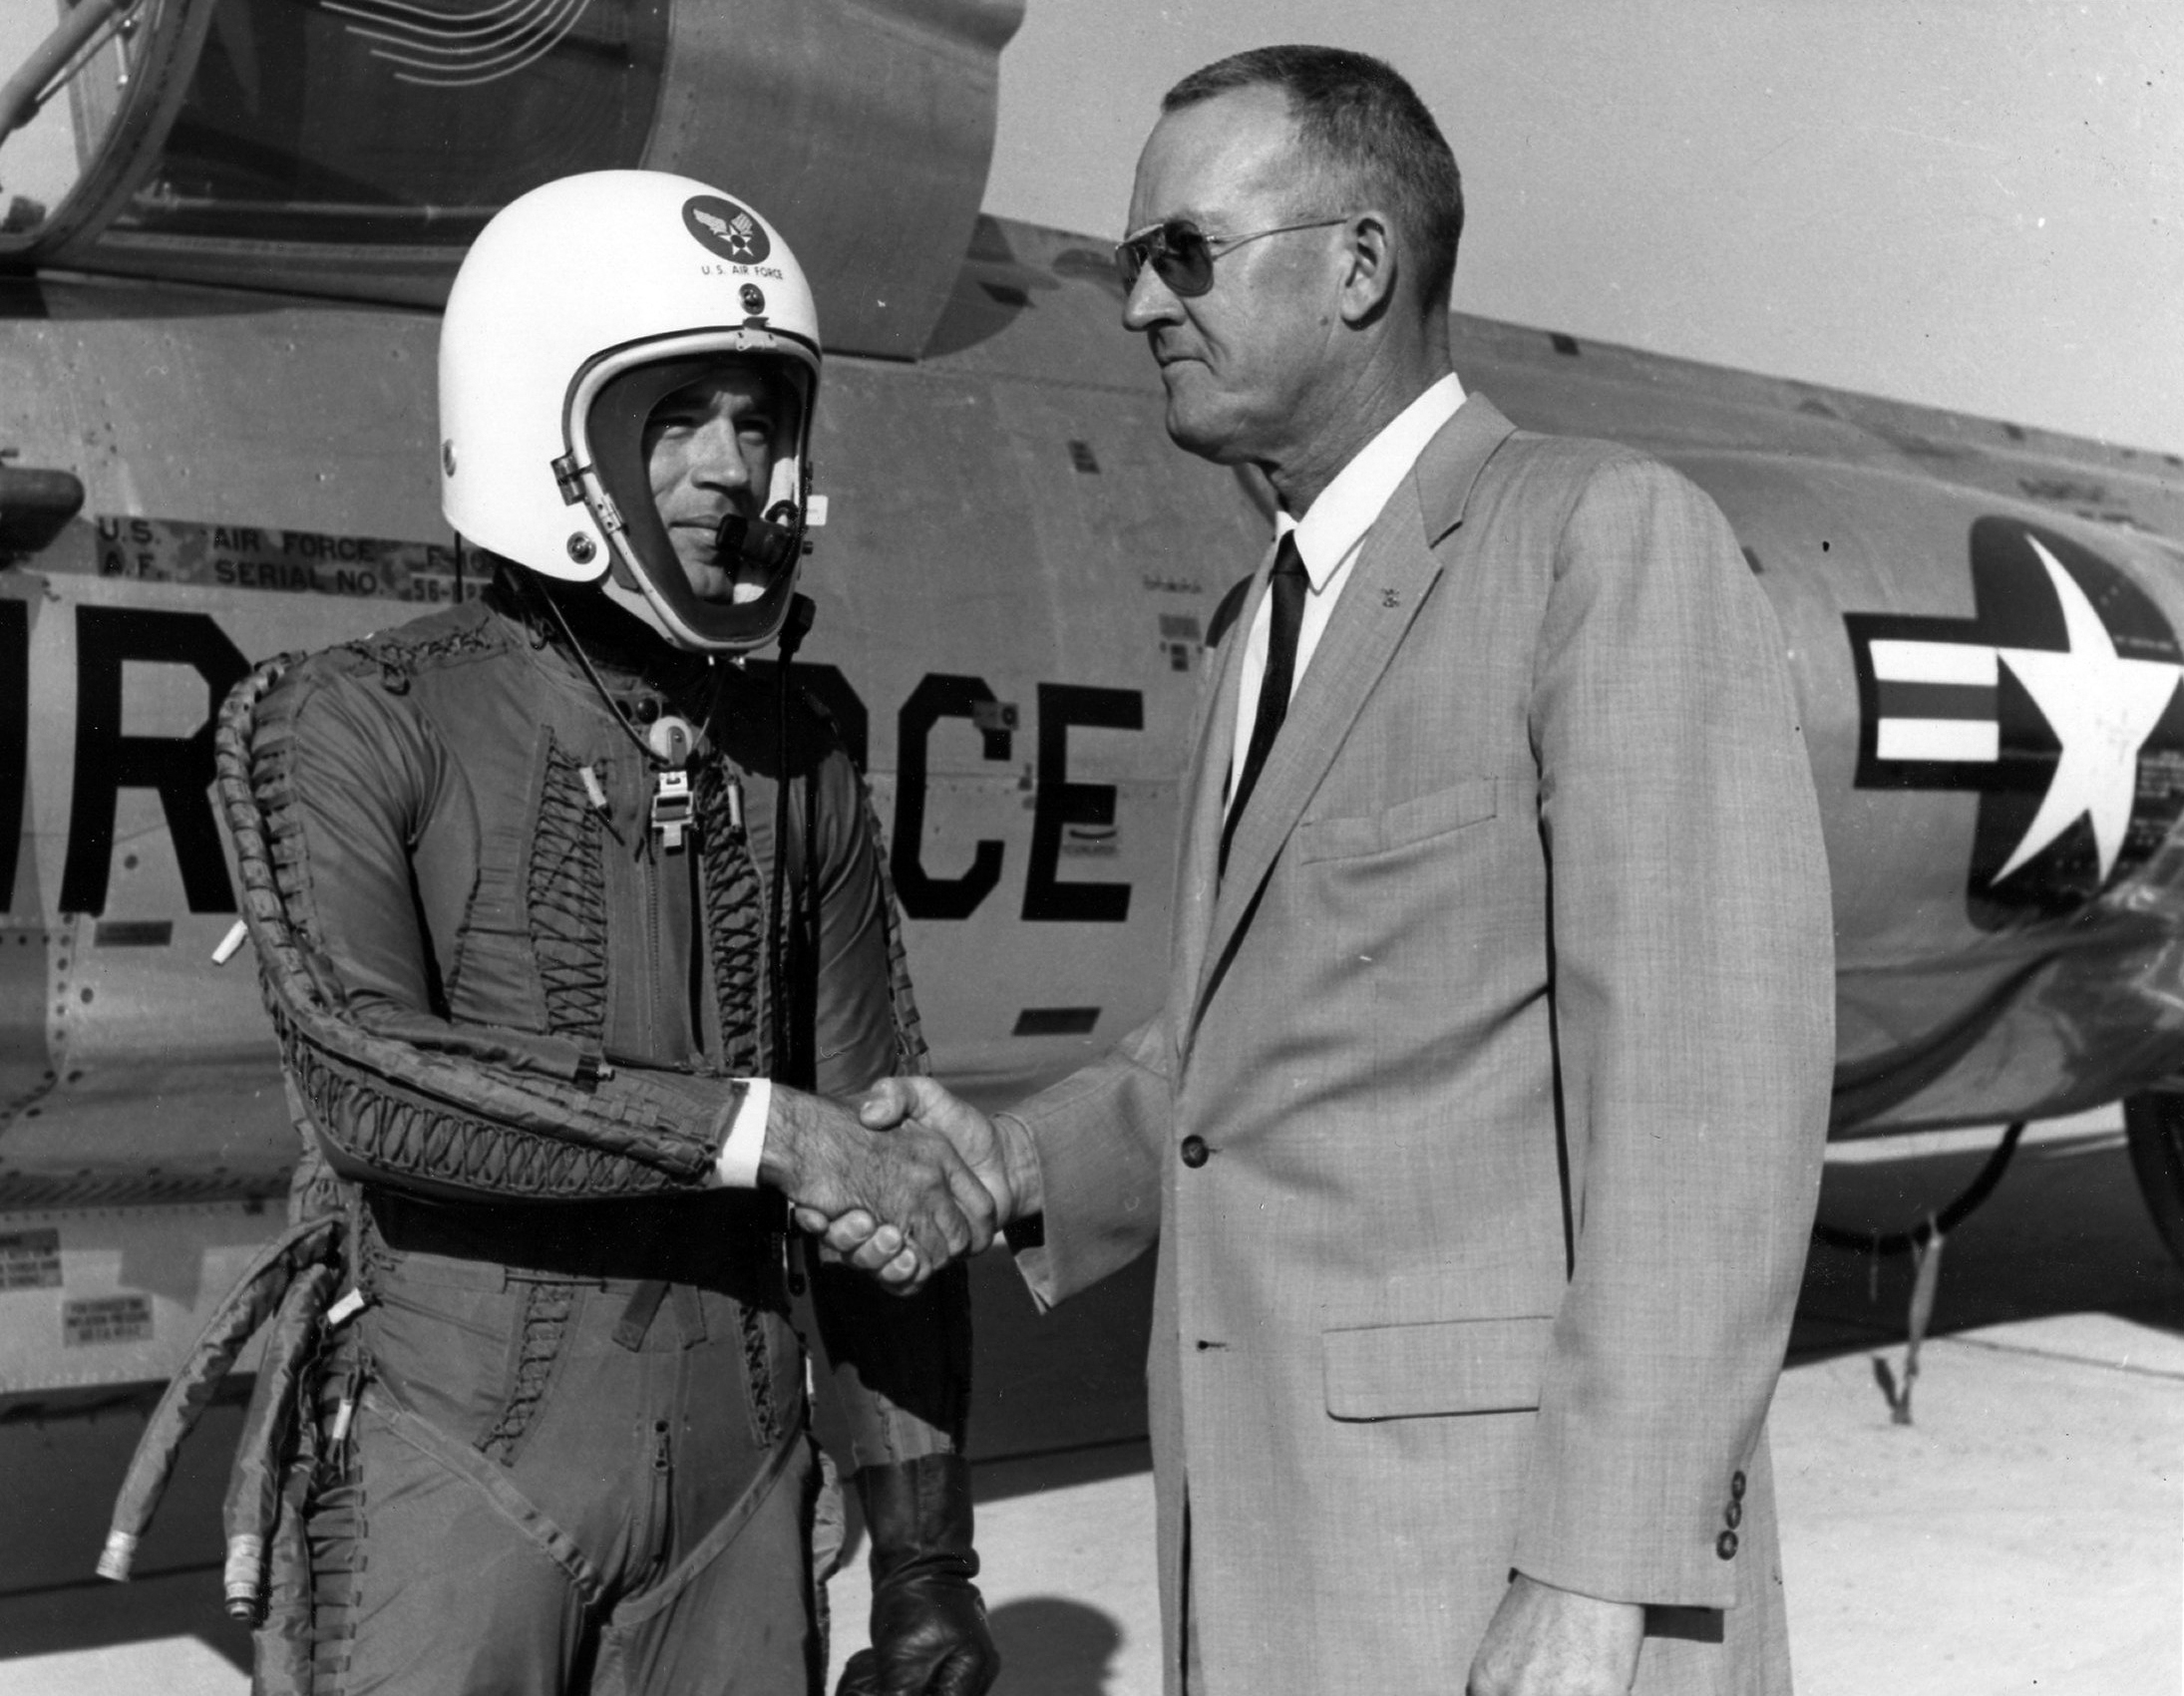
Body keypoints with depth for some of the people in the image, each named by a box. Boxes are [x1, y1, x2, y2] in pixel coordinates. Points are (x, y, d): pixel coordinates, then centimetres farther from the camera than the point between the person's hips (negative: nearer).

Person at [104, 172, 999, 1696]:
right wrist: (764, 1128, -23)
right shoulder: (357, 726, -5)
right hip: (454, 1470, -4)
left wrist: (926, 1559, 7)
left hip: (736, 1483, 4)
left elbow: (884, 1181, 8)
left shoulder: (800, 769, 7)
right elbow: (370, 1082, -20)